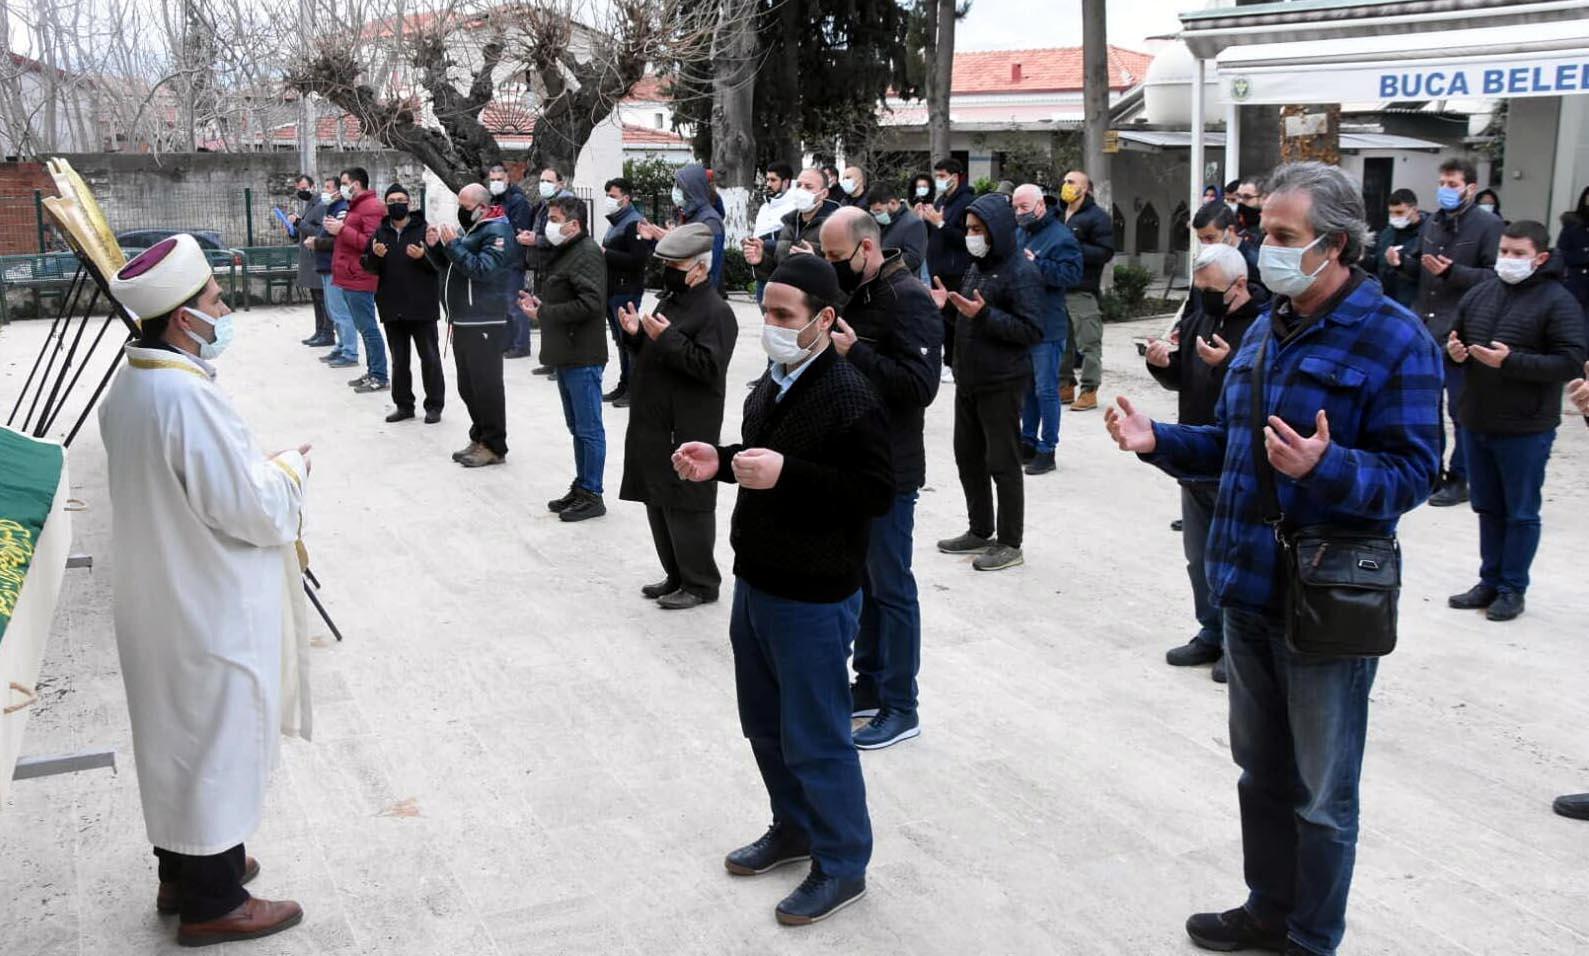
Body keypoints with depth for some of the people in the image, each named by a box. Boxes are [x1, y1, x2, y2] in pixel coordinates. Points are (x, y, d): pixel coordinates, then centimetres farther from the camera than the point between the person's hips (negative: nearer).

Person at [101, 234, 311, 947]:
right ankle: (211, 902, 19)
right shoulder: (187, 397, -27)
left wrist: (259, 467, 10)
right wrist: (290, 466, -6)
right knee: (219, 743, 5)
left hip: (164, 600, 9)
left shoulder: (130, 385, 3)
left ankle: (184, 869, 37)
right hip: (213, 612, -9)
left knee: (181, 738, 21)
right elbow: (254, 510, -24)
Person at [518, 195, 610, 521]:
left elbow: (589, 303, -25)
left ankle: (592, 495, 3)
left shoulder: (587, 254, -15)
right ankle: (581, 487, 24)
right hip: (566, 355, 10)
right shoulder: (562, 252, 18)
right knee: (577, 428, 16)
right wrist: (539, 302, 8)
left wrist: (543, 312, -17)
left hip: (582, 357, -10)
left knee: (588, 428, -3)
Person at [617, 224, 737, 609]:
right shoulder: (670, 300, 16)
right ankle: (676, 576, 27)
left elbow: (709, 365, -23)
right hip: (655, 424, 10)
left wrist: (667, 338, -23)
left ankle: (700, 584, 7)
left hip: (687, 430, -10)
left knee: (686, 507, -4)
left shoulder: (716, 311, -13)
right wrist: (635, 335, 3)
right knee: (657, 503, 15)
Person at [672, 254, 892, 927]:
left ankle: (842, 866, 21)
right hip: (755, 583, 9)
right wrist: (720, 462, 1)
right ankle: (794, 830, 41)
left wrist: (785, 474, -31)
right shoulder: (774, 383, 7)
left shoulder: (848, 398, -21)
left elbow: (876, 493, -25)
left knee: (816, 741, 4)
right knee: (766, 726, 21)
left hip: (812, 600, -9)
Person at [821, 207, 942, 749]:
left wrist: (854, 352, -27)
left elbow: (920, 385, -24)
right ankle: (870, 687, 28)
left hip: (888, 470, -9)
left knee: (890, 587, -1)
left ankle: (900, 708, 9)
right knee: (860, 577, 16)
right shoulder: (854, 293, 12)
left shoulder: (908, 299, -16)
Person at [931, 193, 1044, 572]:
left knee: (1002, 463, 0)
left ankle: (1010, 543, 10)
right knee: (968, 456, 15)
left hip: (1002, 384, -9)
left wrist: (983, 314, -28)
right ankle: (980, 531, 29)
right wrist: (948, 304, 3)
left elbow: (1032, 331, -21)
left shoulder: (1022, 272, -15)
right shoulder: (977, 267, 13)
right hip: (968, 380, 9)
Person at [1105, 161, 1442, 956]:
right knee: (1262, 771, 21)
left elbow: (1412, 472, -19)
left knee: (1321, 794, 8)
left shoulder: (1394, 341, -14)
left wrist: (1325, 467, -36)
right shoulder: (1265, 331, 11)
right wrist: (1159, 442, 0)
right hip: (1248, 587, 8)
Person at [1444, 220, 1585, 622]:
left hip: (1525, 428, -6)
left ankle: (1512, 589, 16)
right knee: (1488, 508, 16)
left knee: (1521, 513, 6)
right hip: (1477, 422, 6)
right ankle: (1490, 581, 27)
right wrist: (1454, 351, -5)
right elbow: (1455, 338, 19)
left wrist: (1510, 361, -25)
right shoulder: (1479, 294, 7)